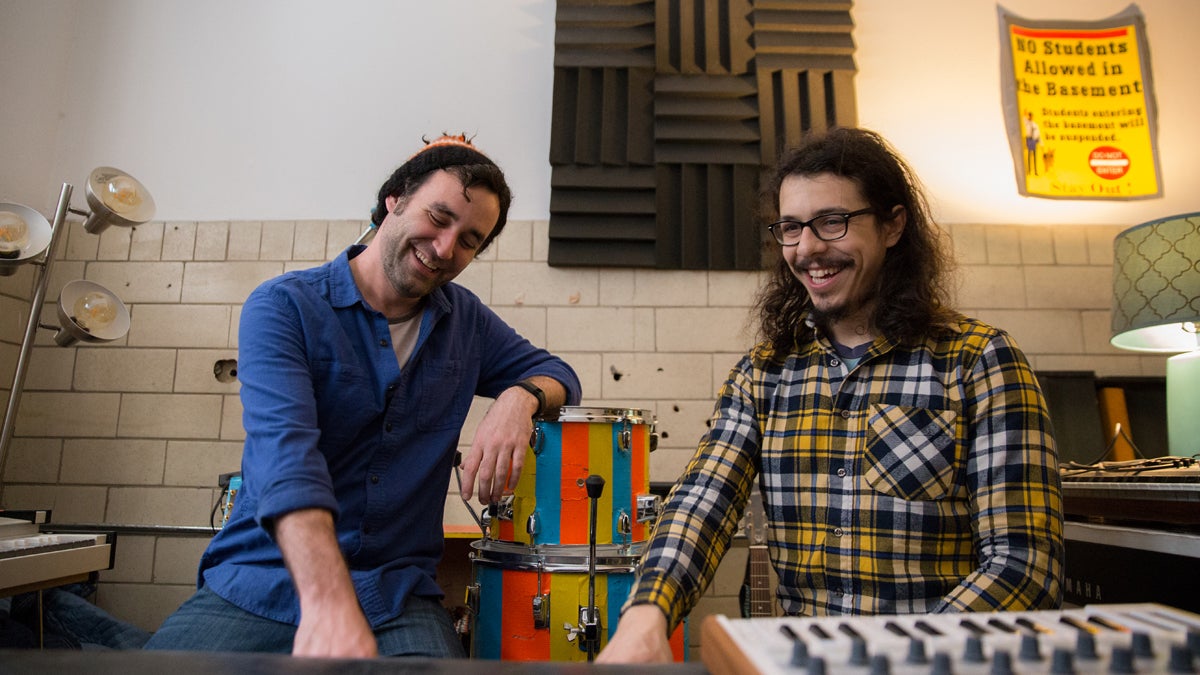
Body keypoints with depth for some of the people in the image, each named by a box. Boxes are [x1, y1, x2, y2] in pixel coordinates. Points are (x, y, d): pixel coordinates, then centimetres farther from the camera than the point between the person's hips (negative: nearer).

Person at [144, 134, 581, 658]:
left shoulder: (465, 320, 8)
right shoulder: (283, 306, -6)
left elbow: (555, 372, 16)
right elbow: (286, 449, -21)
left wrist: (520, 399, -9)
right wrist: (327, 602, -35)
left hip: (396, 597, 2)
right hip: (258, 582, -2)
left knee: (433, 656, -27)